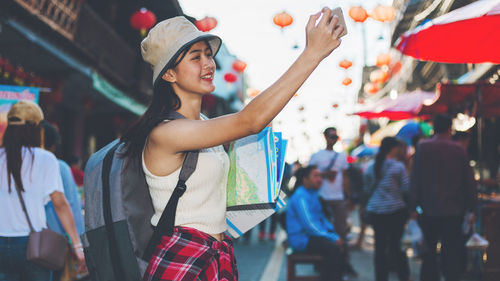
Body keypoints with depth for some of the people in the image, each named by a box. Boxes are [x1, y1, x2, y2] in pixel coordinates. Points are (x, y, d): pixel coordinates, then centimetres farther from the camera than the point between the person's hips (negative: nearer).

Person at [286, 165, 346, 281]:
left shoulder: (313, 194, 17)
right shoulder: (300, 197, -15)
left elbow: (322, 218, 25)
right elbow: (308, 225, -21)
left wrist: (334, 233, 8)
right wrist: (332, 238, -19)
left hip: (313, 235, 10)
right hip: (301, 239, -10)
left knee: (340, 244, -4)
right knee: (334, 249, -28)